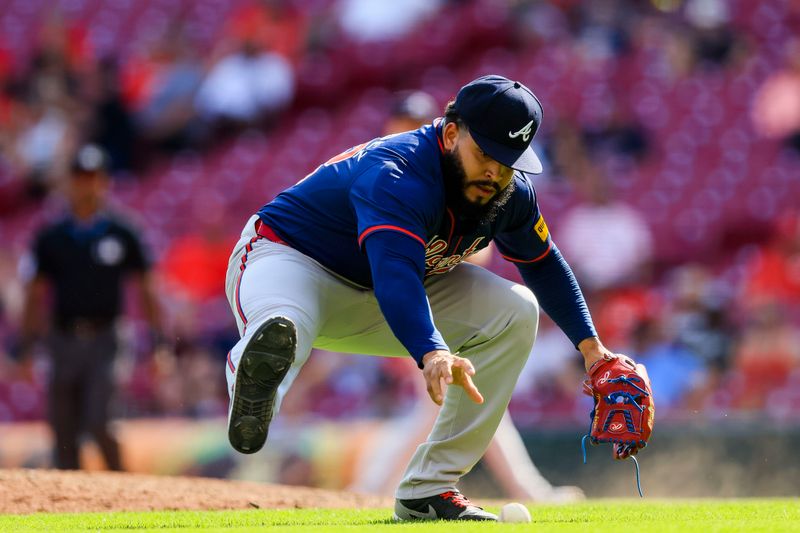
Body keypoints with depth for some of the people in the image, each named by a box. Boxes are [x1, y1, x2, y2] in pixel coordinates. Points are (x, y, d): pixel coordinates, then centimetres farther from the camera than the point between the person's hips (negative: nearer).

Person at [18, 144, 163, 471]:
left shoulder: (122, 237, 5)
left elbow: (146, 291, 8)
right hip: (64, 342, 3)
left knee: (98, 423, -17)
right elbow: (35, 296, 13)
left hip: (103, 342, -3)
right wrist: (26, 348, 8)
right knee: (64, 433, 4)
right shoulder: (51, 238, 9)